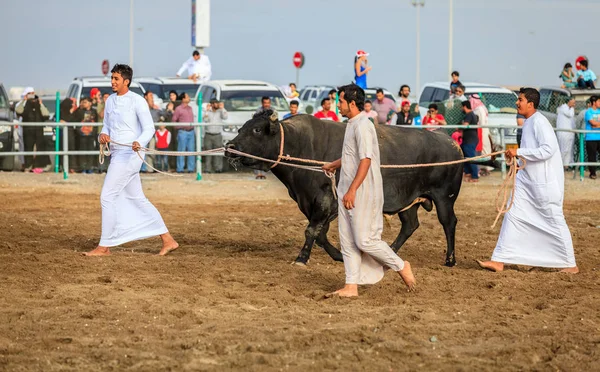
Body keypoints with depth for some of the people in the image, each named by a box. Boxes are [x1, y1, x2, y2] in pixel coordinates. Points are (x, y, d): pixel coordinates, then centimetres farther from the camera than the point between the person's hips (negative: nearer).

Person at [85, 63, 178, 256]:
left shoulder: (137, 101, -10)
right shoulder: (110, 101, 13)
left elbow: (149, 128, -11)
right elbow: (107, 126, 19)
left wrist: (139, 142, -31)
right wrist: (103, 135, -4)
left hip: (129, 155, -9)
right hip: (117, 155, 9)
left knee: (107, 197, -9)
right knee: (138, 199, 11)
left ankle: (104, 246, -1)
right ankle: (168, 240, 16)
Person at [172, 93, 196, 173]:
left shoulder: (190, 108, 14)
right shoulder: (178, 109, -5)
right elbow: (174, 120, -1)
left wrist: (192, 126, 11)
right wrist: (179, 127, -1)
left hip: (191, 131, 6)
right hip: (183, 132, -6)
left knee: (191, 150, 4)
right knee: (181, 150, -4)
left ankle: (191, 168, 9)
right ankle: (180, 169, -1)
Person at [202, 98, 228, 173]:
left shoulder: (220, 111, 6)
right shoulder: (208, 112, 5)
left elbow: (225, 117, -10)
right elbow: (205, 119, -9)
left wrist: (222, 108, -10)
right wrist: (207, 110, -13)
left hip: (217, 135, 0)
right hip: (208, 135, 0)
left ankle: (218, 168, -2)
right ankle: (208, 169, 3)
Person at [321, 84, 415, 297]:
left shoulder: (363, 126, -16)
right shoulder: (352, 125, 15)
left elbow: (366, 160, -23)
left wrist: (352, 191, -26)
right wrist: (333, 165, 49)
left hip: (362, 192, -10)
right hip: (347, 192, 10)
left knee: (364, 240, -7)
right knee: (347, 241, 7)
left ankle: (401, 267, 10)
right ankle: (351, 286, 10)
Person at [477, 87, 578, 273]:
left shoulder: (539, 122, -16)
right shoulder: (528, 123, 13)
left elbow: (548, 150, -25)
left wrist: (519, 152, -21)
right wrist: (515, 155, 9)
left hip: (545, 182, -10)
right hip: (527, 179, 10)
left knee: (554, 221, 0)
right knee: (513, 215, 5)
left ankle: (570, 265, 11)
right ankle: (499, 261, 6)